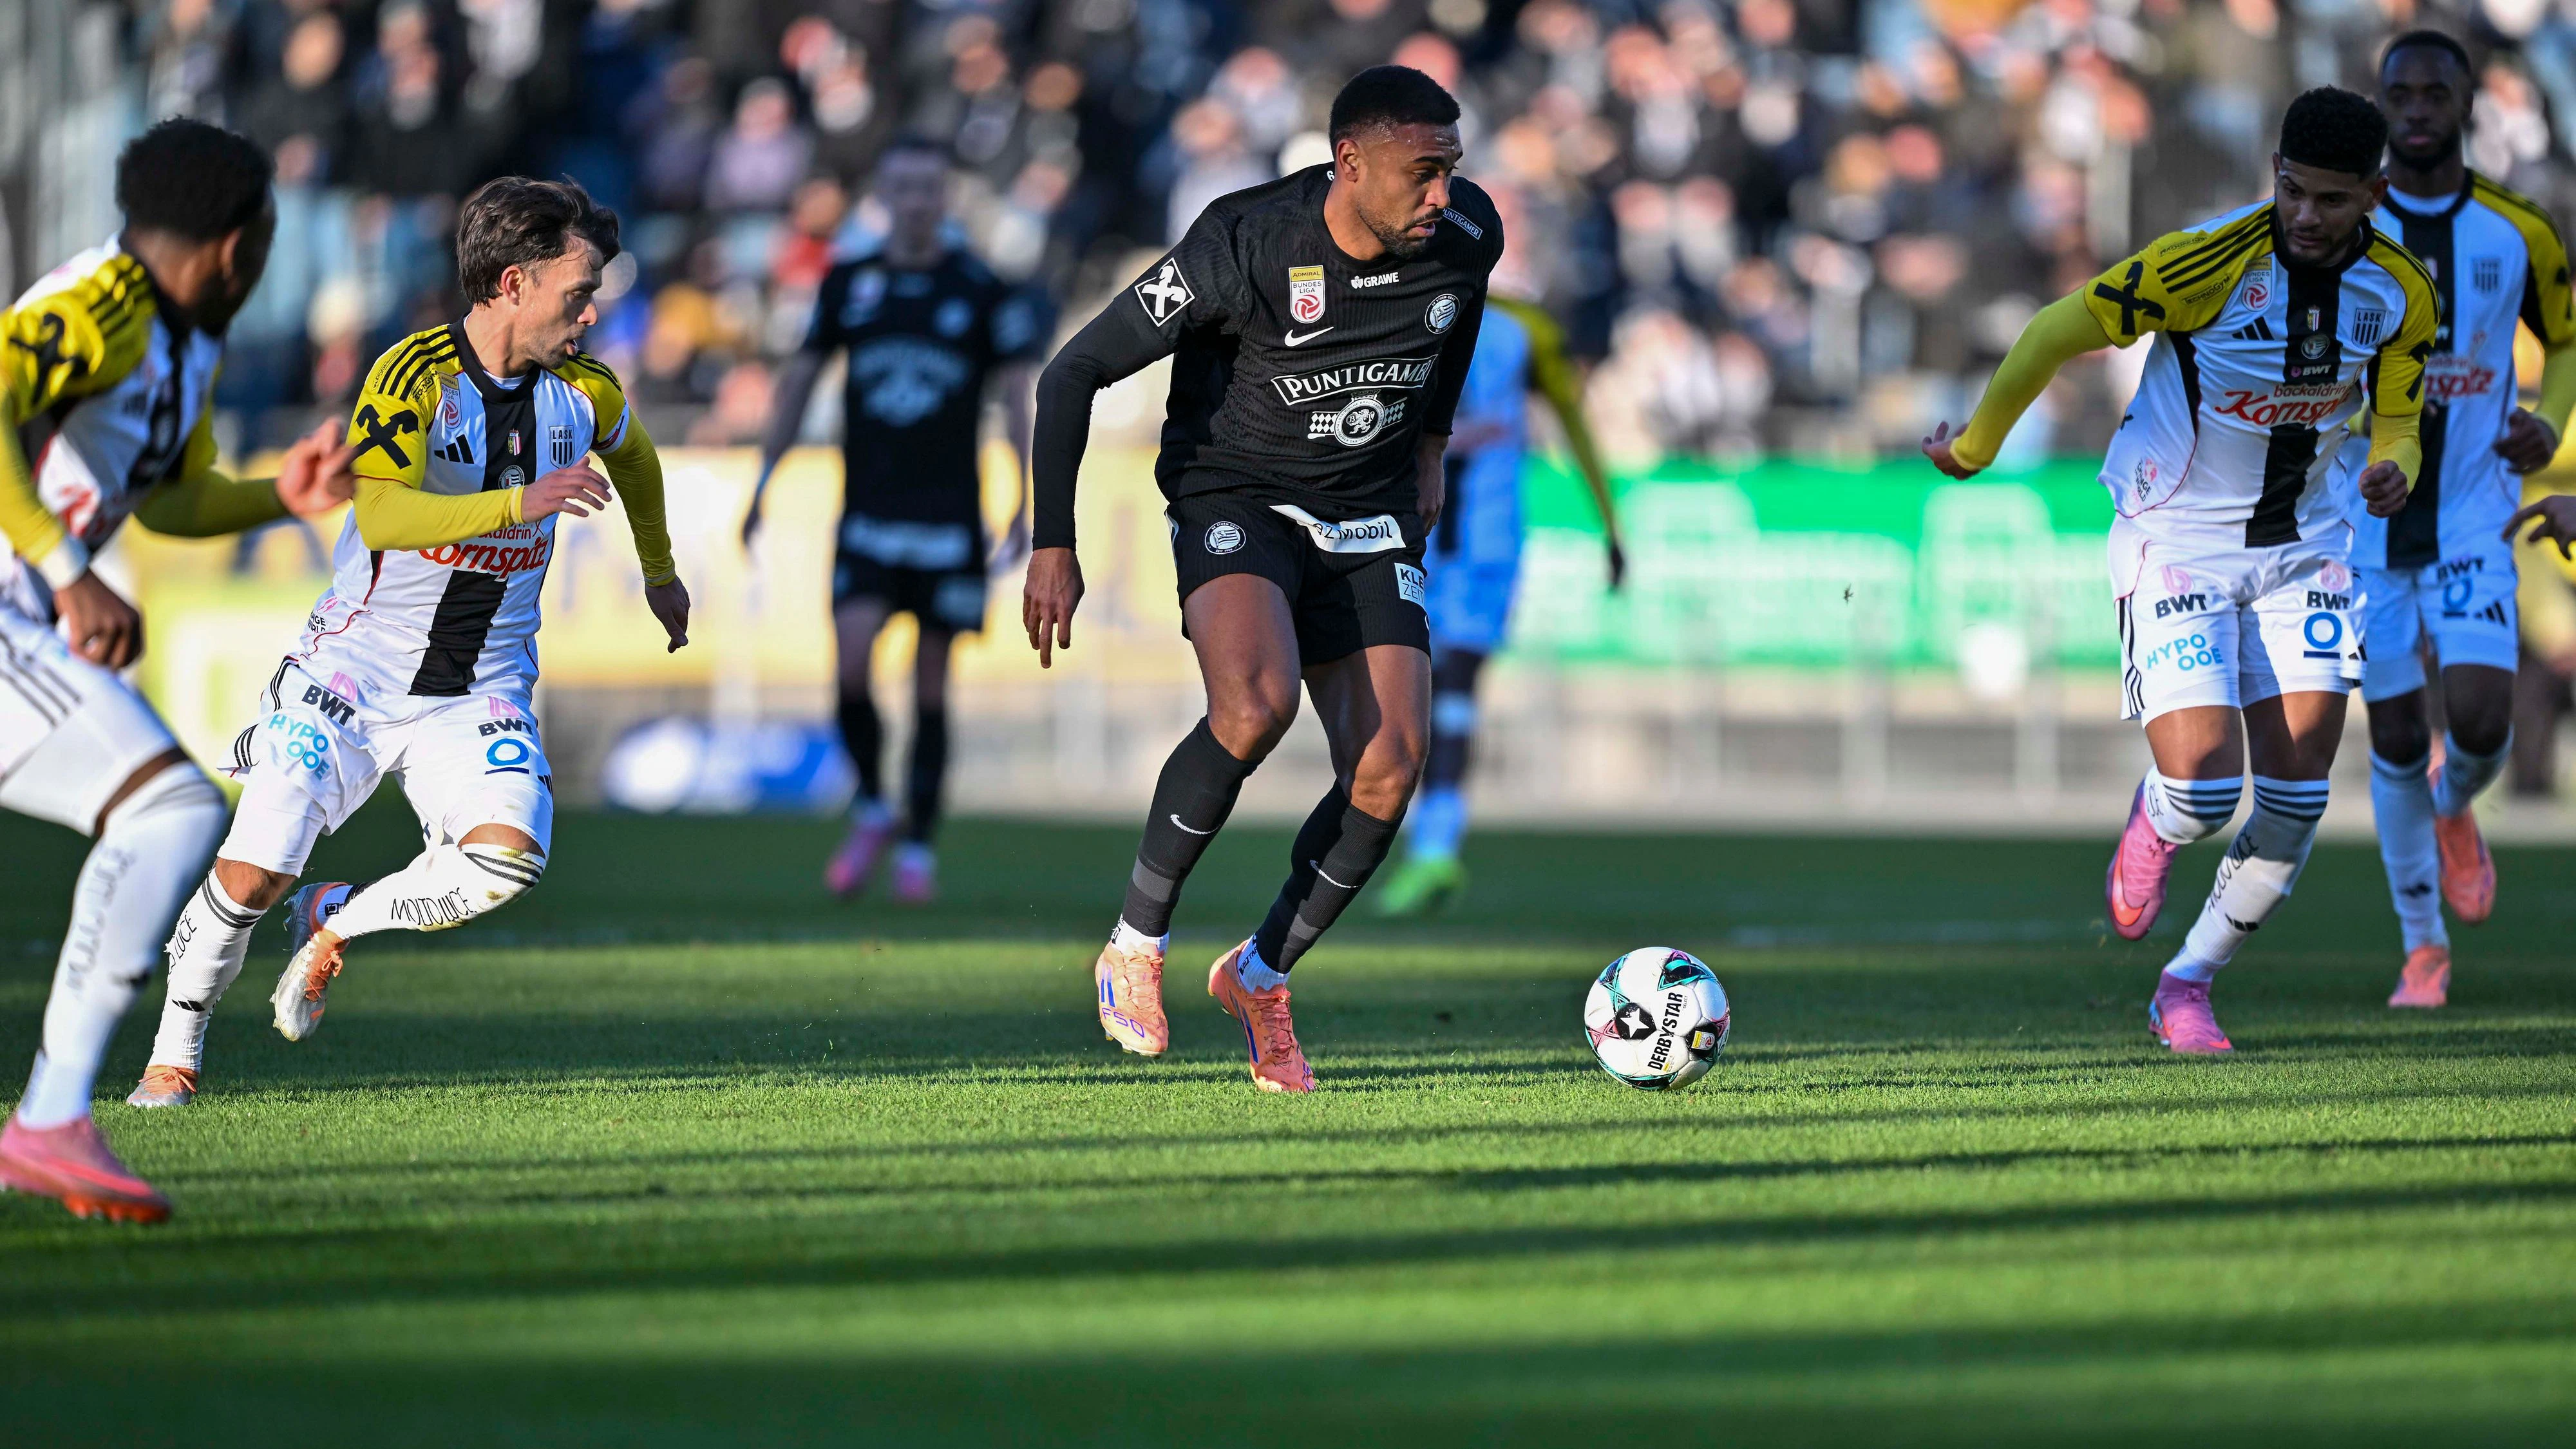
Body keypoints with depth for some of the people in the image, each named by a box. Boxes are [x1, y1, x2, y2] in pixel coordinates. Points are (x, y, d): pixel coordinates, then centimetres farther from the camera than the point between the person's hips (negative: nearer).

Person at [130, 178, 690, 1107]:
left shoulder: (583, 392, -1)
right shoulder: (415, 375, -17)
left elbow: (633, 455, 25)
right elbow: (382, 516, -32)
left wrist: (660, 574, 36)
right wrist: (520, 503, -39)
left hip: (480, 692, 3)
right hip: (354, 671, -3)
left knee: (509, 857, -23)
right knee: (253, 872, -11)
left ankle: (336, 924, 4)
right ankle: (177, 1048, 16)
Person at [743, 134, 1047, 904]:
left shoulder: (984, 291, -2)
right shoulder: (847, 283, 4)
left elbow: (1017, 399, 0)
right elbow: (799, 382, 12)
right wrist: (763, 484, 11)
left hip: (949, 519, -1)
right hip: (867, 515, 1)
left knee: (931, 687, 2)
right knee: (852, 661, -14)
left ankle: (919, 847, 13)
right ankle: (870, 812, 8)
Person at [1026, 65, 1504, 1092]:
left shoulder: (1467, 236, -11)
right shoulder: (1243, 250, -25)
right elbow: (1075, 373, -17)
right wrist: (1054, 545, -20)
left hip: (1369, 522, 5)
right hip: (1237, 499, -5)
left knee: (1389, 770, -11)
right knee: (1257, 705, -32)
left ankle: (1261, 975, 15)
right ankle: (1135, 947, -11)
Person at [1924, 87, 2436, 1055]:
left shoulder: (2401, 293, -7)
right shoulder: (2209, 261, -22)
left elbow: (2396, 420, 8)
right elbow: (2059, 332, -11)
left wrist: (2392, 471, -16)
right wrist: (1974, 447, -1)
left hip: (2302, 541, 4)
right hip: (2176, 537, -4)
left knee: (2296, 796, -5)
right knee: (2205, 789, -16)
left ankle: (2188, 987, 15)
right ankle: (2154, 826, 24)